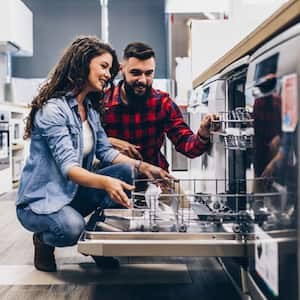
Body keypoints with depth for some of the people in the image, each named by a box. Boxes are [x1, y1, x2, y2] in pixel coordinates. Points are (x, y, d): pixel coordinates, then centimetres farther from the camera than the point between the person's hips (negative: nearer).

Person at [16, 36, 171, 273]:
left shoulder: (90, 109, 7)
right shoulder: (52, 109, -20)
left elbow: (105, 151, 5)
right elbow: (68, 166, -29)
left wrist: (142, 166, -9)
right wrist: (105, 182, -46)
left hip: (73, 194, 7)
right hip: (40, 200, -7)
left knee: (124, 171, -14)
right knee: (72, 227, -37)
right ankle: (44, 240, 1)